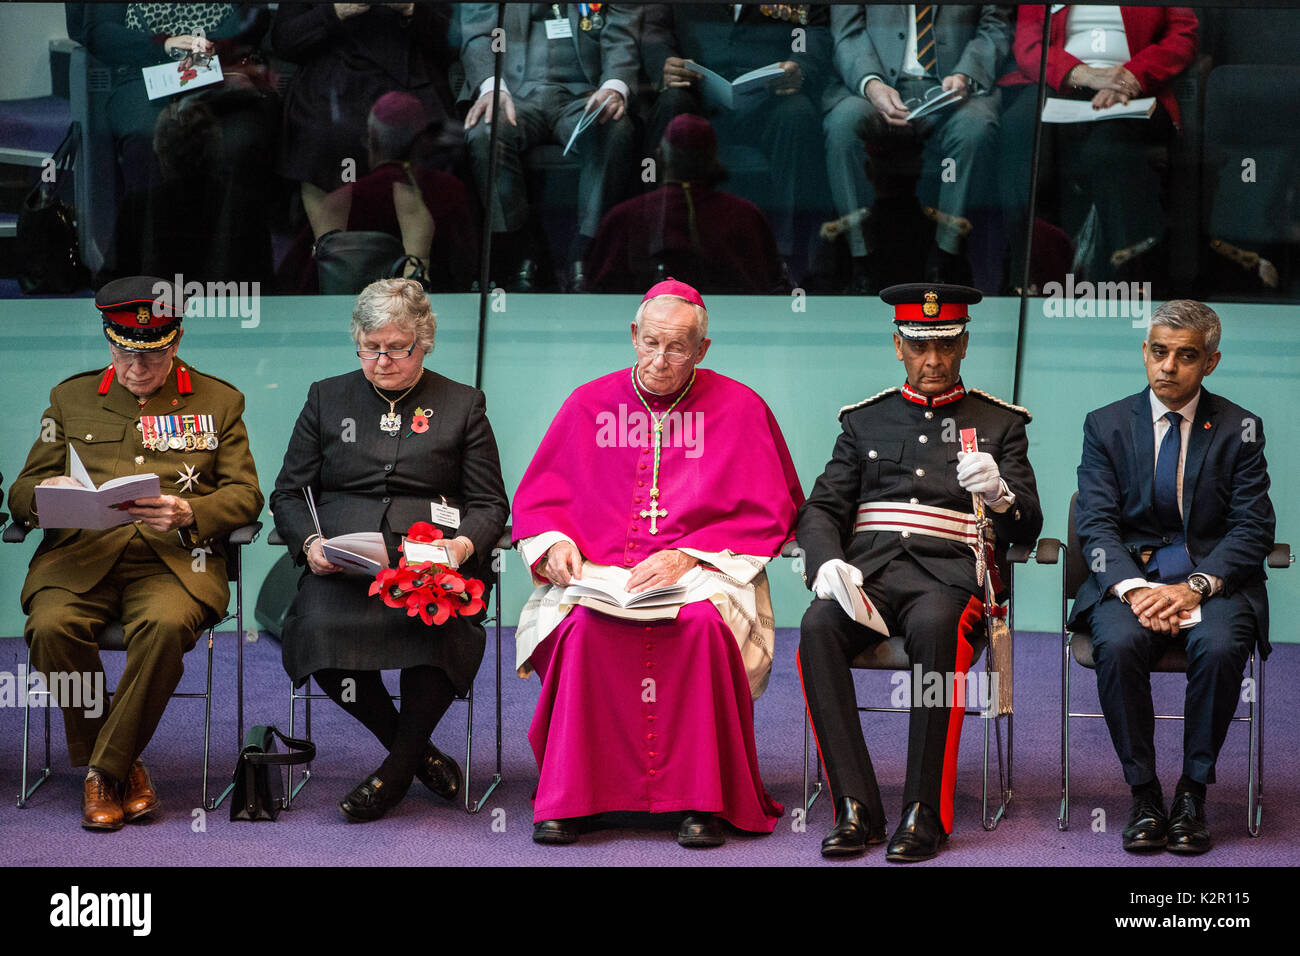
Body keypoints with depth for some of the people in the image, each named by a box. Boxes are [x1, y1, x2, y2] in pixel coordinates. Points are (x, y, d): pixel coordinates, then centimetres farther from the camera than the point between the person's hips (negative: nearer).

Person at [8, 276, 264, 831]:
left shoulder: (219, 401, 16)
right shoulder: (71, 398, 19)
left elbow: (244, 495, 8)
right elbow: (21, 494, 17)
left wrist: (188, 512, -14)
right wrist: (45, 493, -10)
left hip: (174, 558, -2)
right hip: (81, 555, 2)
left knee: (167, 625, -36)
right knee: (52, 626, -31)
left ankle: (106, 770, -20)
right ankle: (122, 769, -12)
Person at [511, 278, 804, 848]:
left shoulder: (739, 409, 5)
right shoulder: (590, 404, 12)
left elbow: (766, 516, 2)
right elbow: (537, 498, 16)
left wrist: (687, 556, -12)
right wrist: (555, 544, -6)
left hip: (699, 575, -1)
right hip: (596, 574, 2)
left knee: (702, 625, -36)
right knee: (585, 626, -33)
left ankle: (700, 800, -26)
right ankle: (567, 796, -25)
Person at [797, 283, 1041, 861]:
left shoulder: (999, 424, 16)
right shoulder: (864, 421, 21)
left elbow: (1027, 530, 8)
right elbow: (821, 509, 14)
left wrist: (998, 493, -17)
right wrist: (828, 564, -9)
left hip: (948, 573, -2)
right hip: (868, 569, 2)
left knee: (934, 628, -38)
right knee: (818, 627, -32)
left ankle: (925, 814, -31)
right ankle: (857, 809, -30)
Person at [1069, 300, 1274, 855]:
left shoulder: (1240, 429, 6)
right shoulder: (1106, 425, 8)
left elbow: (1252, 529, -2)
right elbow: (1096, 524, -1)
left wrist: (1195, 586, -18)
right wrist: (1132, 587, -20)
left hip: (1213, 576, 0)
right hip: (1129, 576, 1)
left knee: (1220, 648, -33)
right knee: (1118, 645, -32)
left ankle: (1193, 793, -16)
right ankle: (1143, 794, -17)